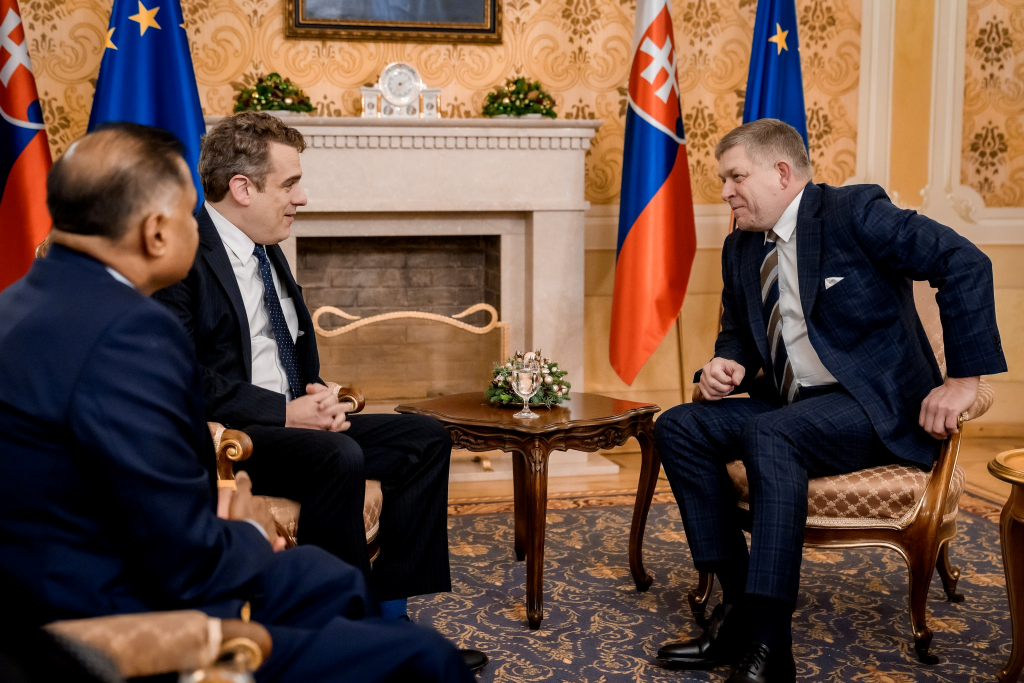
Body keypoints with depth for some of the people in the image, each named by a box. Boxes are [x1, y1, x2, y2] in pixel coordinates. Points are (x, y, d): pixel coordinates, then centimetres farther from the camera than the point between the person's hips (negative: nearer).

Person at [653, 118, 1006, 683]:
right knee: (678, 428, -9)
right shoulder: (741, 249, 12)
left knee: (770, 433, -34)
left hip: (877, 405, -7)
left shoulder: (853, 212, -11)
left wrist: (964, 378, -19)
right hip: (788, 408, 8)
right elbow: (737, 332, 24)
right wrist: (725, 365, -1)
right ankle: (738, 601, -11)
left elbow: (965, 262, -16)